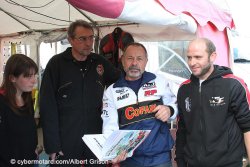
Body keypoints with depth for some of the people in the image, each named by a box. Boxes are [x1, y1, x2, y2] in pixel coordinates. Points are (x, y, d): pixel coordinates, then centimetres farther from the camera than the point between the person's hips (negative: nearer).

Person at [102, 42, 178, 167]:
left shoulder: (159, 81, 1)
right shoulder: (111, 92, 1)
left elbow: (174, 105, 13)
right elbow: (110, 128, -5)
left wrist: (169, 111, -11)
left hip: (161, 157, 0)